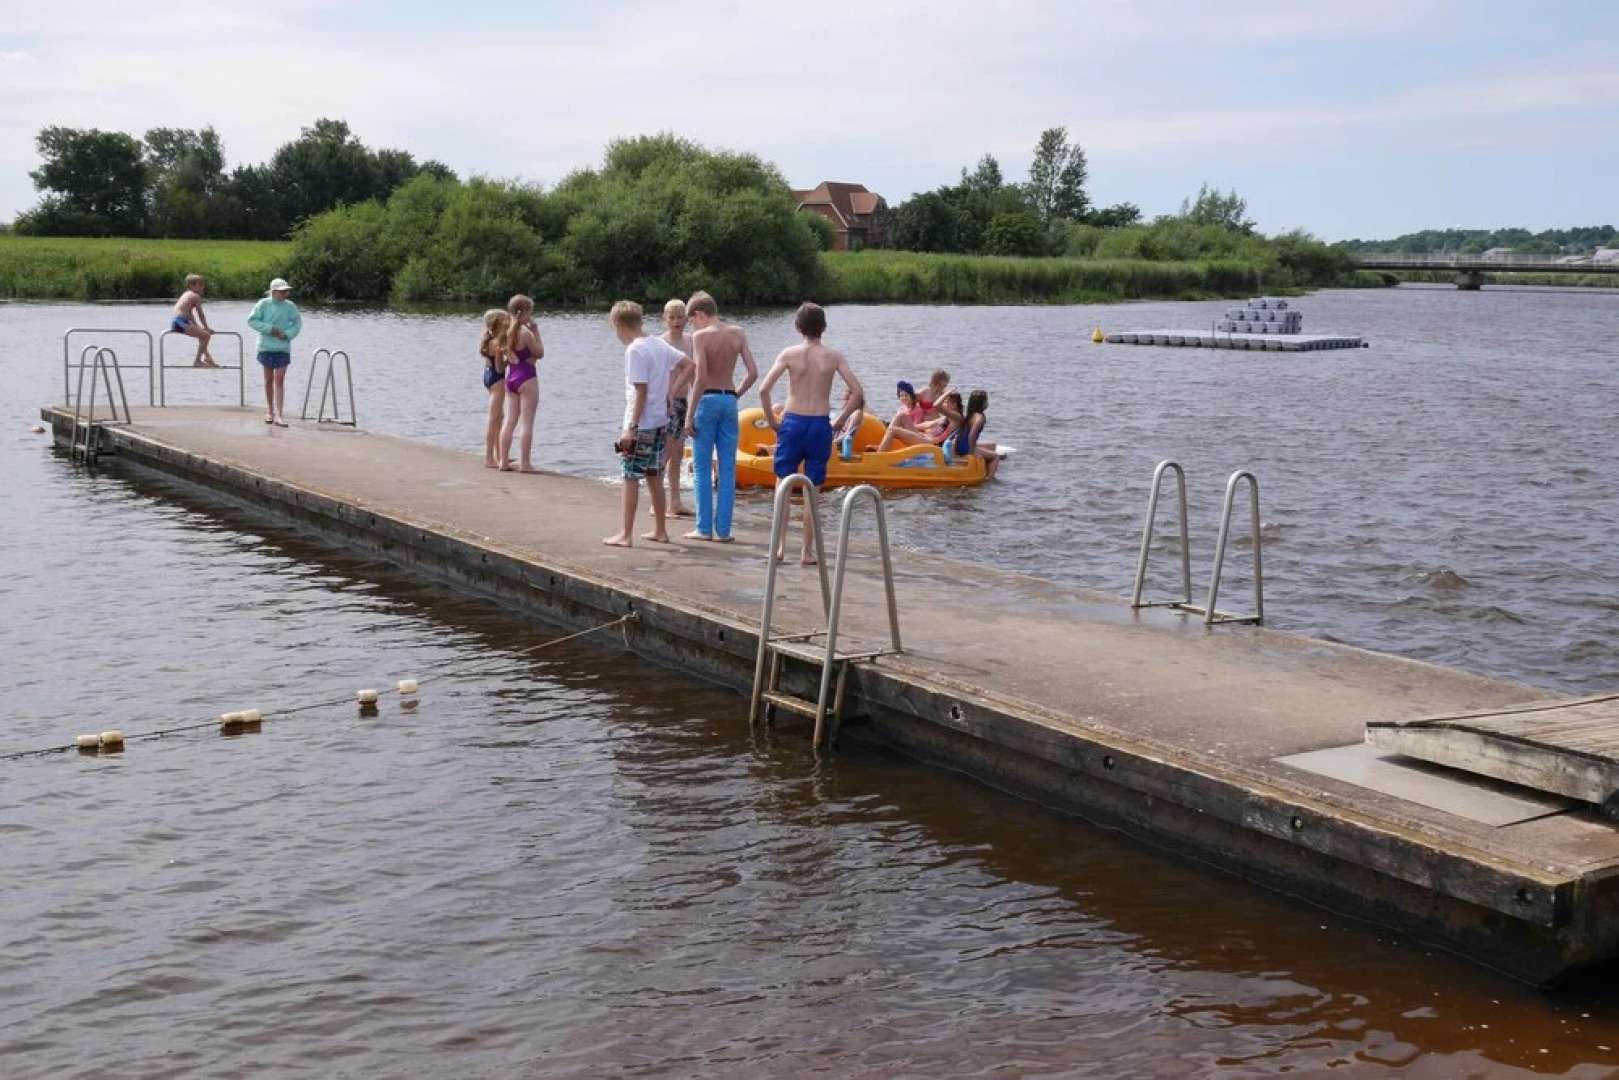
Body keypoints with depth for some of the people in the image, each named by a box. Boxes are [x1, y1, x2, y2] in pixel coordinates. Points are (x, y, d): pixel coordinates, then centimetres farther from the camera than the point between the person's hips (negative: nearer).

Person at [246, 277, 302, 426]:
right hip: (266, 347, 0)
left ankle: (278, 414, -11)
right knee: (269, 380, 11)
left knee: (279, 380, -8)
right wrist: (269, 329, -14)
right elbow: (252, 320, -5)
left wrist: (288, 334, -11)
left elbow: (297, 323, 6)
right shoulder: (263, 304, -4)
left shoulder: (290, 306, 0)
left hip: (283, 348, 0)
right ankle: (269, 410, 26)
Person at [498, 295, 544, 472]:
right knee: (527, 422, -4)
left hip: (511, 377, 8)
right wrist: (536, 331, -2)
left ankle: (504, 461, 13)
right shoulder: (526, 333, -15)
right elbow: (539, 353, -7)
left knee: (510, 421, 11)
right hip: (526, 378, -8)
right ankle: (525, 463, -4)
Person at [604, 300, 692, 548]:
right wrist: (669, 388, 15)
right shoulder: (658, 343, 8)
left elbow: (641, 392, -19)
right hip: (661, 421, 8)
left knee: (630, 477, -2)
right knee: (654, 476, 15)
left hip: (641, 424, -8)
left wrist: (631, 428, -17)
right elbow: (688, 364, 13)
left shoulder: (634, 350, -16)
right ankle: (660, 530, 21)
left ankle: (626, 535, 1)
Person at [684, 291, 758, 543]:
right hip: (729, 401, 5)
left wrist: (690, 415, -12)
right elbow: (753, 373, 0)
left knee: (702, 468, 3)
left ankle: (704, 528, 3)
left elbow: (701, 378, -17)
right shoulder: (738, 334, 5)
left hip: (708, 400, -5)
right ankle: (723, 529, 8)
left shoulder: (700, 336, -10)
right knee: (727, 468, 7)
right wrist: (736, 395, 13)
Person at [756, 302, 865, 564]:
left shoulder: (789, 354, -3)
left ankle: (780, 546, 2)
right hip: (820, 426, 1)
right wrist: (840, 420, 5)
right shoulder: (833, 356, 0)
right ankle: (808, 551, 11)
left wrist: (772, 420, 1)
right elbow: (858, 393, -6)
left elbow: (764, 389, -11)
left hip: (792, 423, -1)